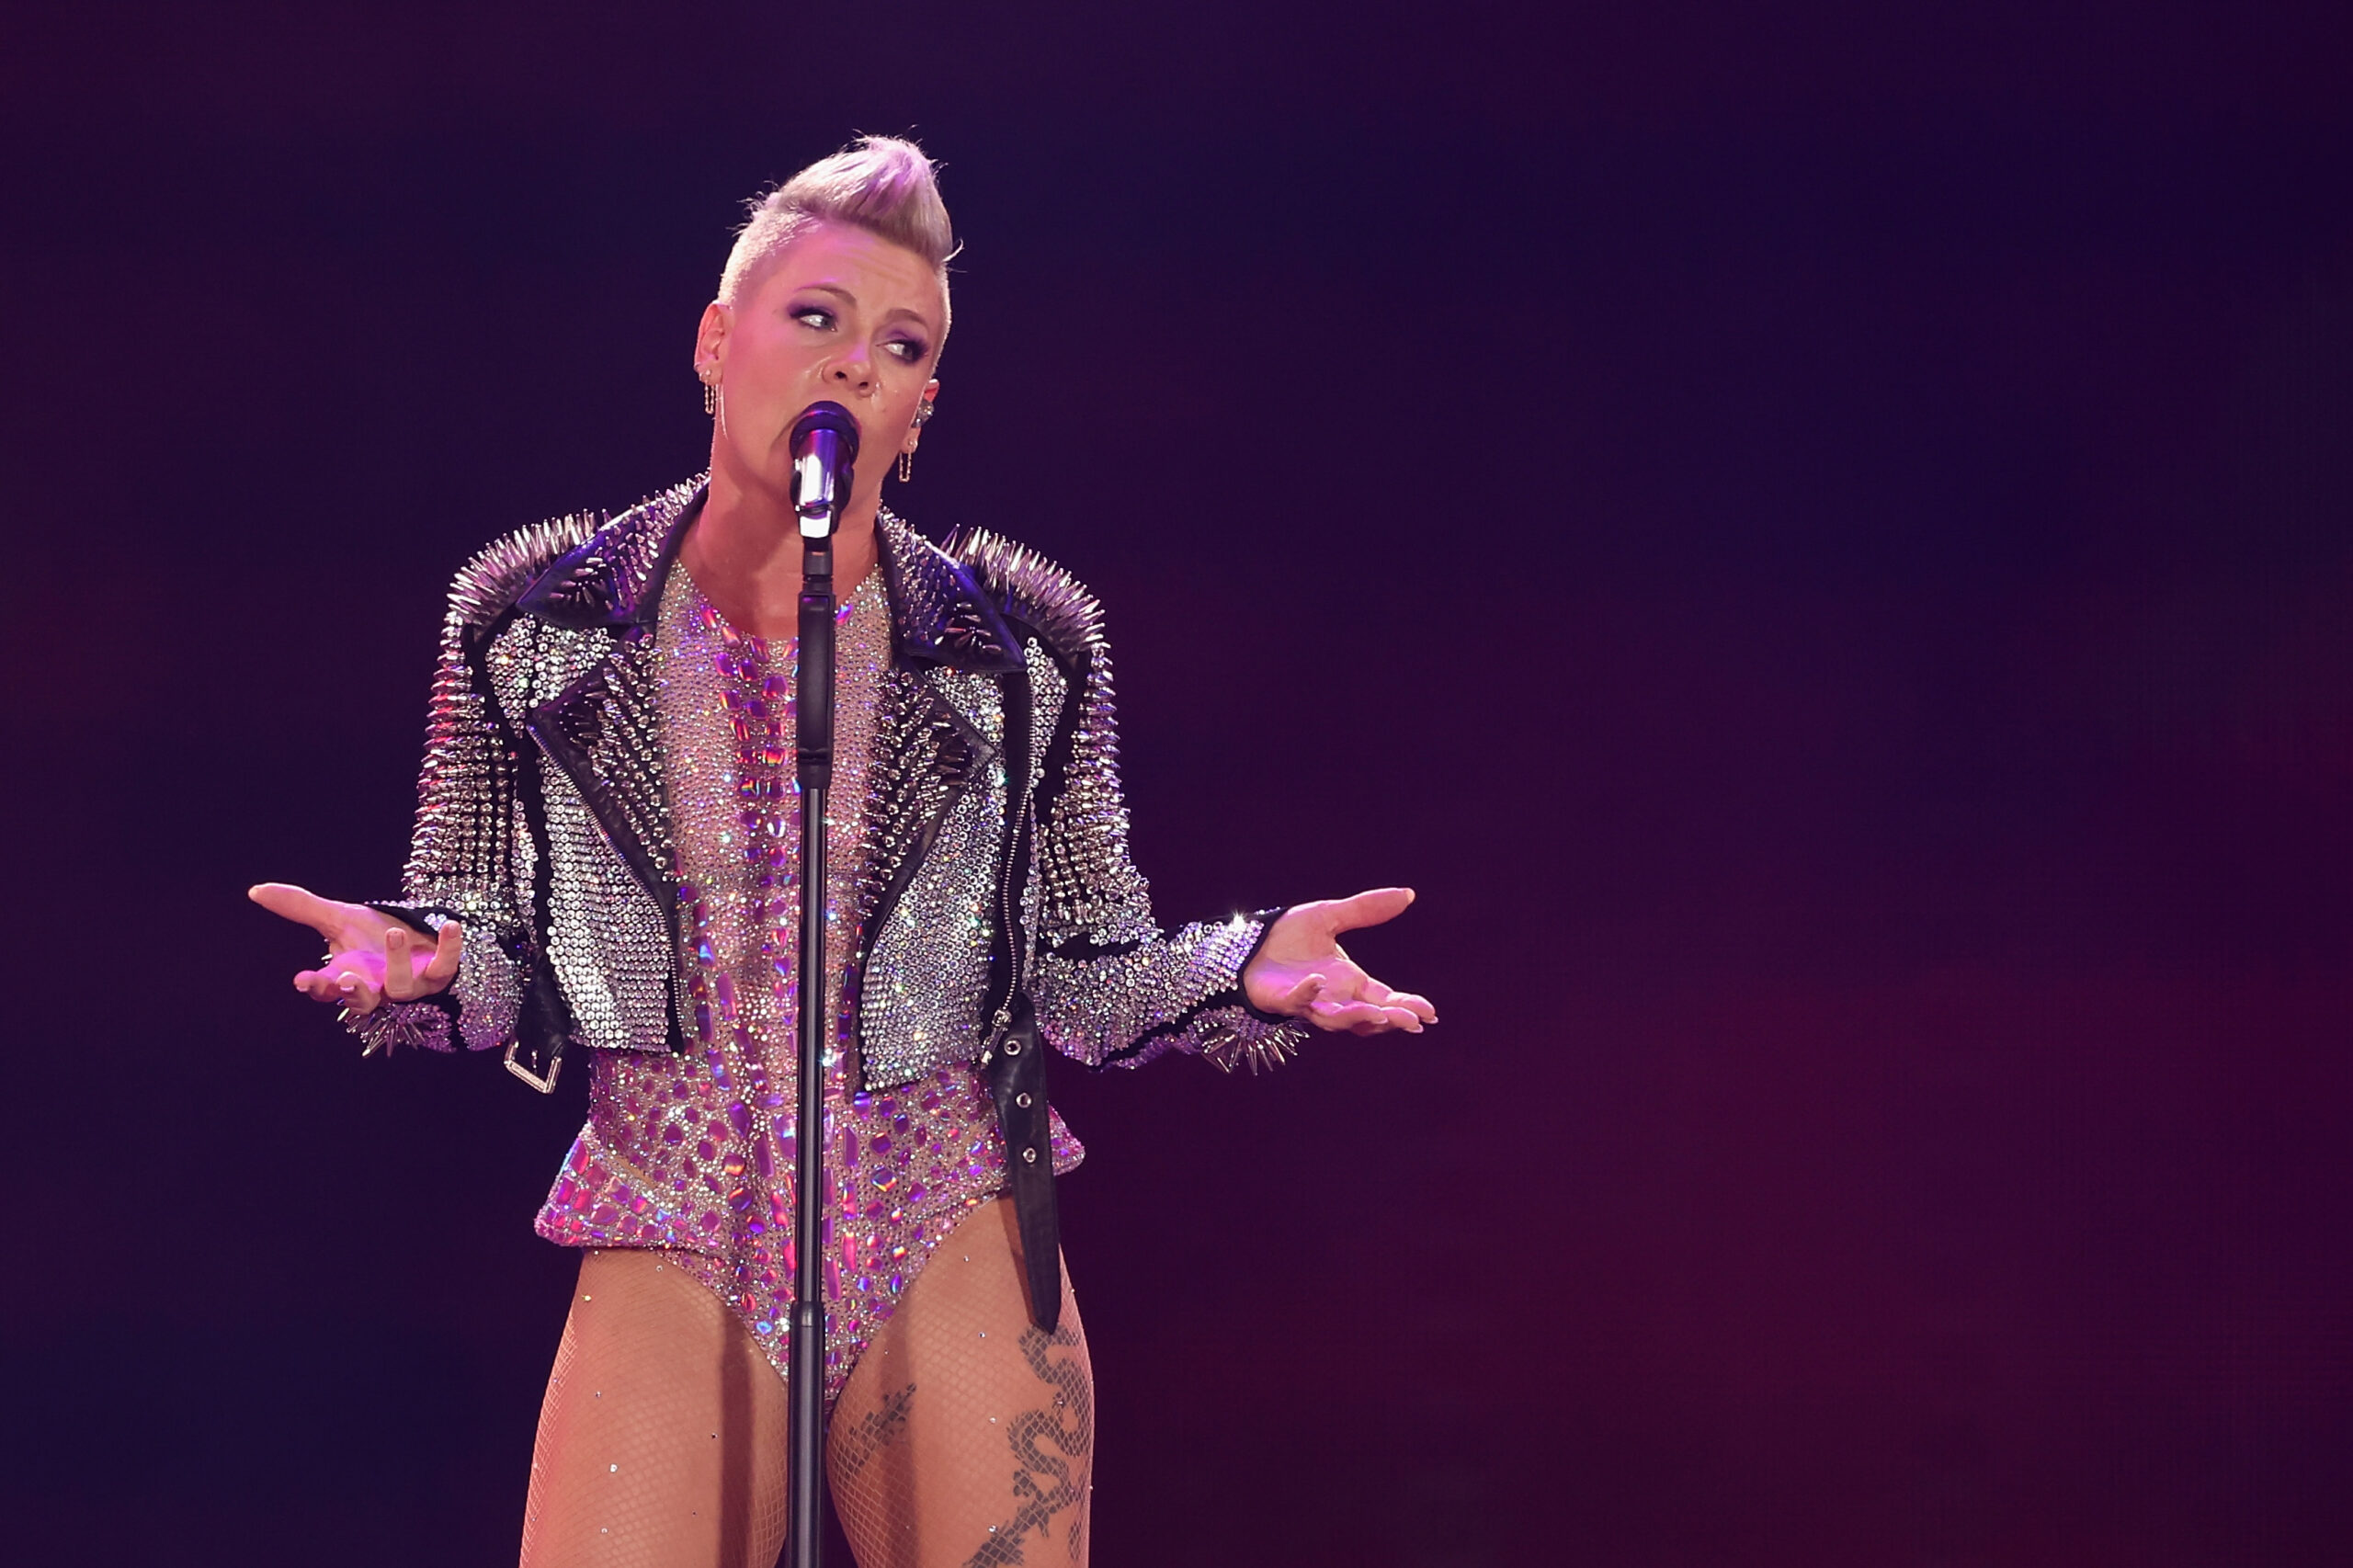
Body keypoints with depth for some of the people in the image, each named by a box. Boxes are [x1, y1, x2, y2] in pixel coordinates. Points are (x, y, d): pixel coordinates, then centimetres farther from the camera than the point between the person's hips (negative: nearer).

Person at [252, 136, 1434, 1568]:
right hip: (679, 1251, 0)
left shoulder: (1019, 646, 1)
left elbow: (1089, 978, 5)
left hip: (950, 1239, 1)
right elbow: (486, 951, 6)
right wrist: (418, 964, -17)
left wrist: (1245, 971, -14)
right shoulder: (540, 626, 0)